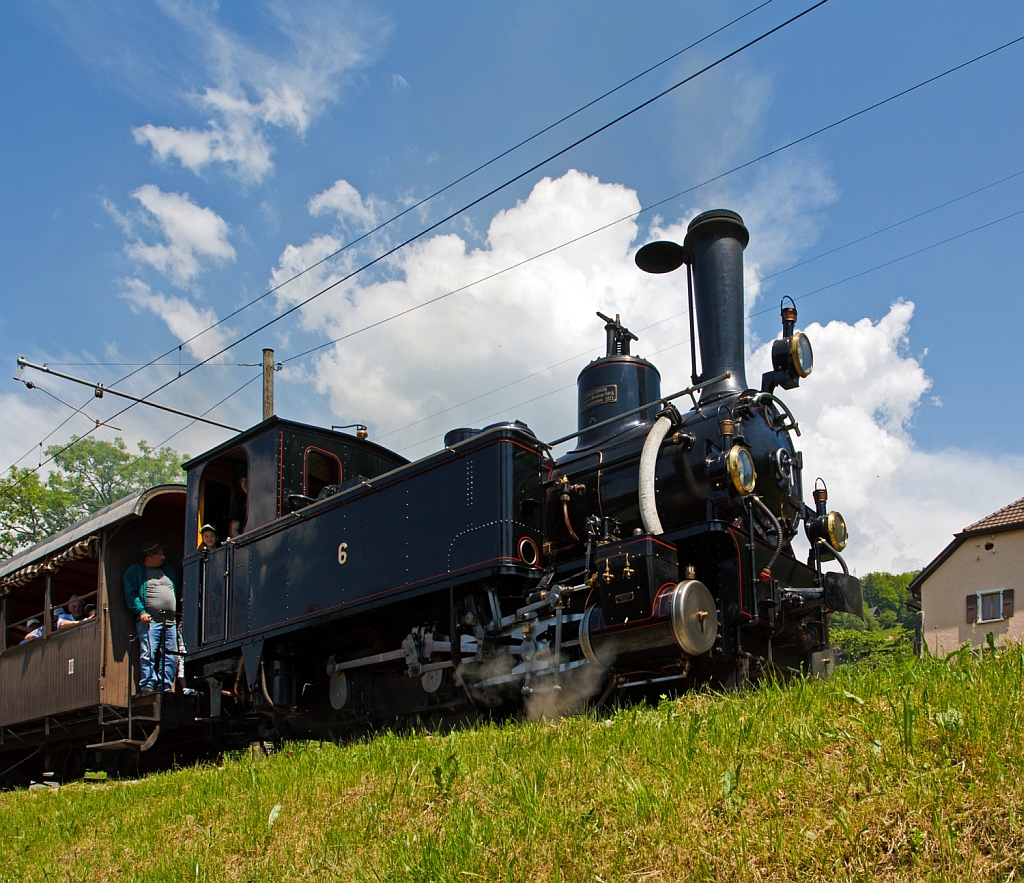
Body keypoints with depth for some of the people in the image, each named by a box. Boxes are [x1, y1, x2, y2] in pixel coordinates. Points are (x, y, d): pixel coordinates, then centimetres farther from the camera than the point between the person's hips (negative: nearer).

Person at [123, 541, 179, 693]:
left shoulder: (168, 571, 26)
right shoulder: (134, 571, 9)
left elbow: (177, 593, 26)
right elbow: (130, 594, -1)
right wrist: (141, 611, -14)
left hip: (170, 621, 5)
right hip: (149, 620, -5)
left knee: (171, 656, -2)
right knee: (148, 654, -14)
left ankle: (165, 687, 1)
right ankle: (147, 686, -13)